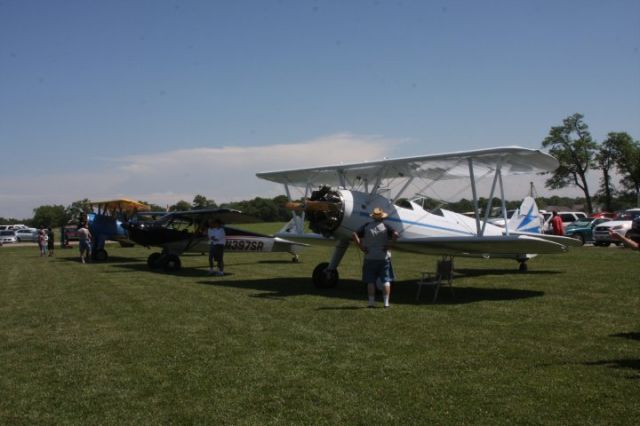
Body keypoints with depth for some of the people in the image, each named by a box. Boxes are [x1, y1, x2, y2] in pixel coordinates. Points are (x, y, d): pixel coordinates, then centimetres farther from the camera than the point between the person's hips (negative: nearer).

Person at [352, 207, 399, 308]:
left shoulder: (366, 226, 2)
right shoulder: (385, 227, -3)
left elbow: (354, 235, -6)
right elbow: (395, 234, -19)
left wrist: (361, 247, -4)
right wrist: (388, 245, -10)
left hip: (369, 258, 1)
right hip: (383, 257, -1)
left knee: (371, 282, 5)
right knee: (386, 281, 6)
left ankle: (371, 302, 4)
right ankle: (386, 303, 2)